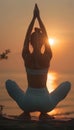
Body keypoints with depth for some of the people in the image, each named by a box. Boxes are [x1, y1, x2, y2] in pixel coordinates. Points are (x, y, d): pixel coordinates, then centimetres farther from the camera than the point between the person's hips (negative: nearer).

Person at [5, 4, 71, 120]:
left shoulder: (26, 57, -9)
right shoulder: (47, 58, -9)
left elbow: (27, 37, 6)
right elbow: (46, 36, 5)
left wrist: (34, 17, 12)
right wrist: (38, 17, 13)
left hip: (28, 102, 1)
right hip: (46, 103, -1)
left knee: (9, 82, 26)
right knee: (67, 84, 23)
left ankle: (26, 112, 13)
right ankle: (43, 113, 10)